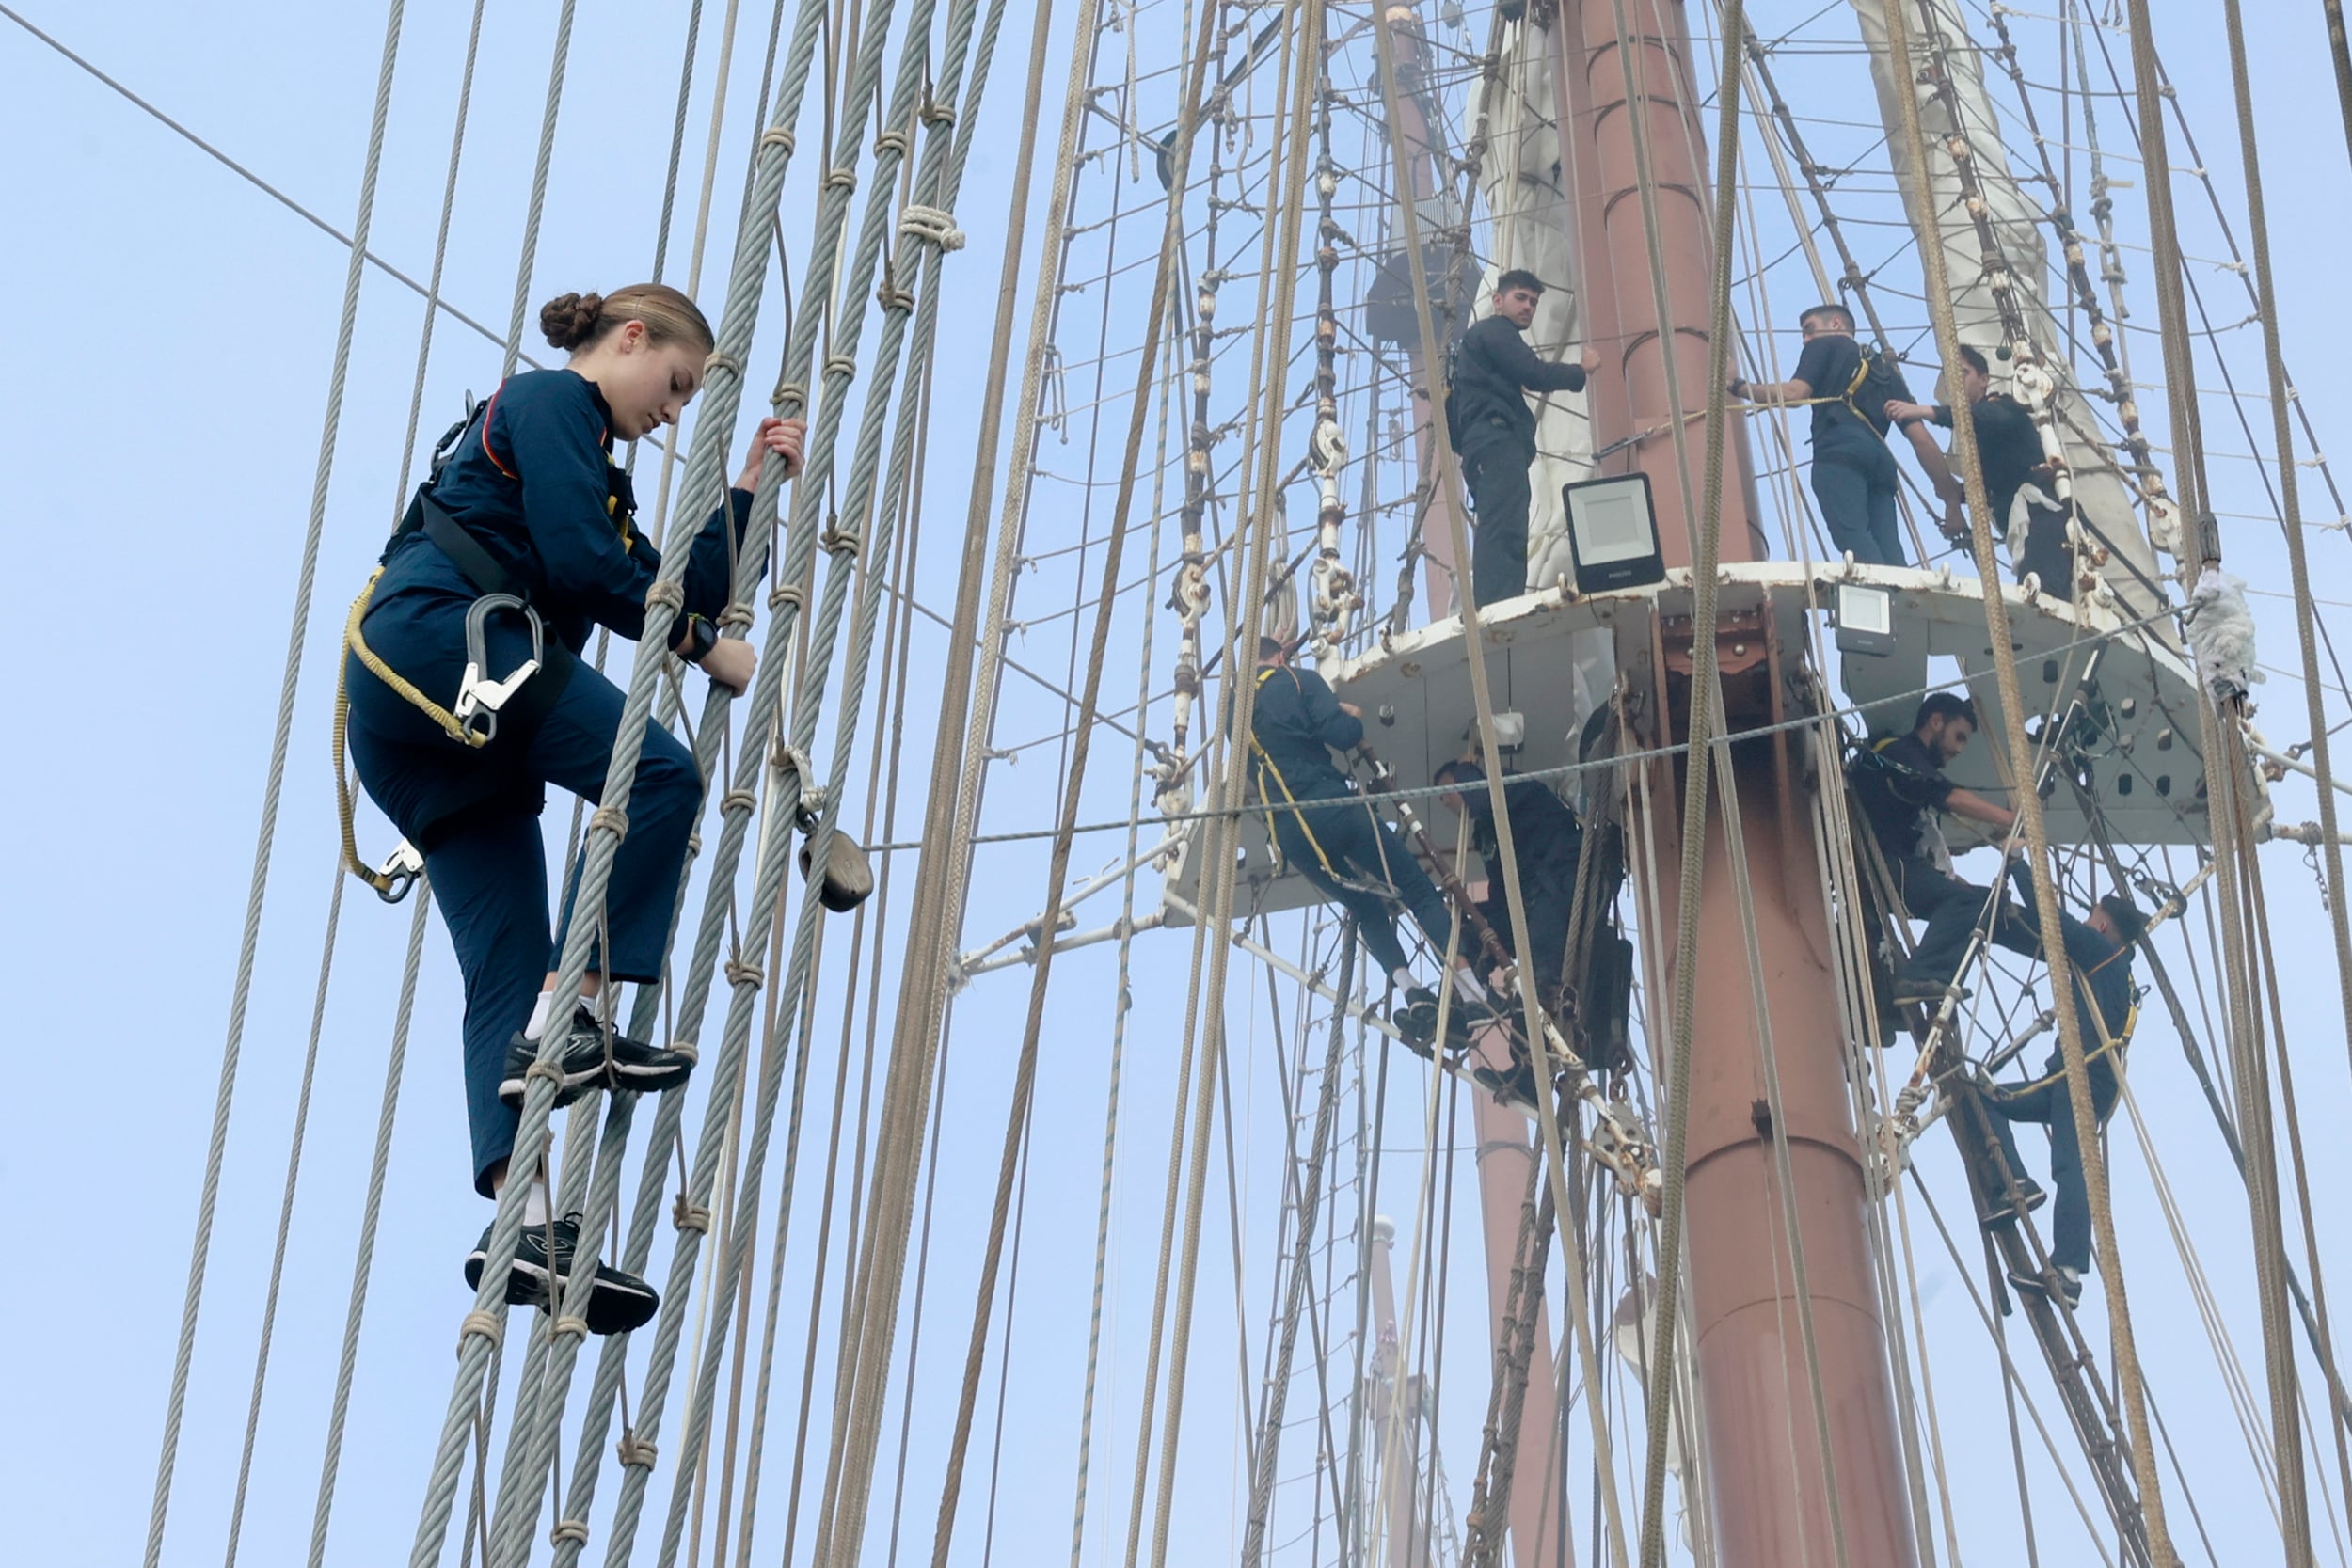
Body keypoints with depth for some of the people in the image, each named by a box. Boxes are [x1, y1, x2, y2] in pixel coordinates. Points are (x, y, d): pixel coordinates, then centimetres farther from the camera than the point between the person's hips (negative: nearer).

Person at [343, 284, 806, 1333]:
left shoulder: (592, 466, 34)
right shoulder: (554, 402, 6)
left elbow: (682, 594, 29)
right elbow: (580, 565, -9)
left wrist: (748, 488, 27)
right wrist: (706, 647, -1)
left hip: (419, 728, 9)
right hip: (442, 639, -9)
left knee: (507, 976, -6)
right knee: (657, 772, -20)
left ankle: (527, 1228, -20)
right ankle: (569, 1022, -26)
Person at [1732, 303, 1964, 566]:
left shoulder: (1825, 345, 22)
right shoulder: (1886, 367, 36)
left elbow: (1795, 393, 3)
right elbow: (1921, 439, 25)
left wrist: (1738, 387, 14)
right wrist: (1952, 497, 22)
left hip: (1839, 456, -5)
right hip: (1881, 460, 6)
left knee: (1855, 542, -23)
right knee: (1889, 553, -7)